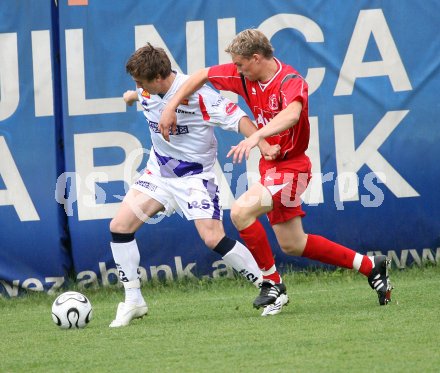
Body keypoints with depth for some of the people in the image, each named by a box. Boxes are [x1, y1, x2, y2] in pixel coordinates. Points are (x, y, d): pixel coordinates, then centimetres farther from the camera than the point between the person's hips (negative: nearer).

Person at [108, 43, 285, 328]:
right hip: (159, 172, 7)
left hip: (195, 176, -7)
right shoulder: (148, 91, -4)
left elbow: (235, 117, -23)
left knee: (214, 239, -18)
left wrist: (262, 145, -35)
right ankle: (133, 301, 5)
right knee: (119, 226, -5)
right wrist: (133, 96, 44)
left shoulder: (195, 95, -24)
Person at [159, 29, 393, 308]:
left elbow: (291, 115, -44)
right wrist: (171, 107, 2)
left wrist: (256, 136, -58)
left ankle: (272, 284, -14)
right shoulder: (245, 76, -1)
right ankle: (370, 266, 25)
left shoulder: (291, 82, -23)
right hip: (271, 166, 9)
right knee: (293, 245, 14)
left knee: (241, 211, -26)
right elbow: (202, 75, 10)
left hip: (290, 166, -9)